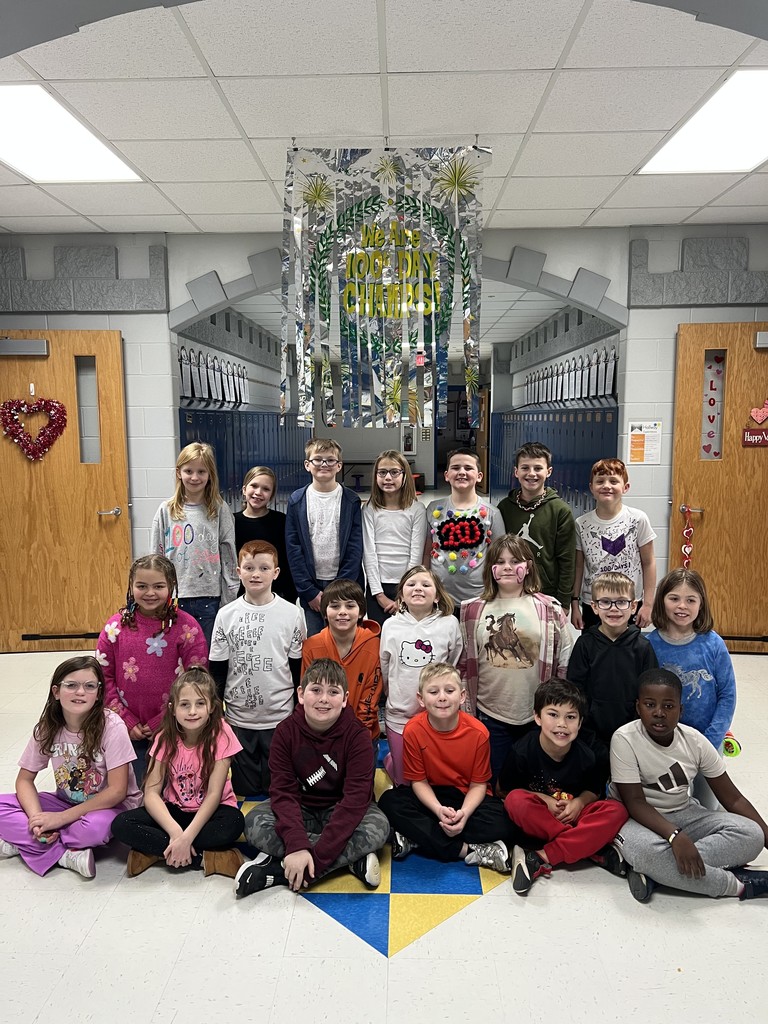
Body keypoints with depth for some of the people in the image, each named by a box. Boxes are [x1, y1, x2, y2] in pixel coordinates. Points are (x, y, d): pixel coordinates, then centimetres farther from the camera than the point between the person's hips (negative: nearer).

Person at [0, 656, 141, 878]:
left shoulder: (111, 726, -22)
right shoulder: (47, 728, -8)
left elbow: (117, 791, -21)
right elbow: (25, 779, -2)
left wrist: (61, 818, -23)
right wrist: (37, 818, -21)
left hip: (109, 806, -4)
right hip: (67, 802, 4)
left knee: (95, 826, -37)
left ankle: (22, 842, -12)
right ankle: (67, 855, -17)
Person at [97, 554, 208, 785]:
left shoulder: (186, 627, -11)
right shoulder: (116, 626, -3)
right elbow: (104, 677, 1)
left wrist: (163, 722, -12)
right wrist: (127, 720, -5)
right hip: (130, 730, 2)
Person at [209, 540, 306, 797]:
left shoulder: (292, 614, -4)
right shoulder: (226, 615, -2)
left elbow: (298, 669, 1)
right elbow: (217, 671, 4)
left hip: (280, 718, -1)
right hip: (238, 719, 1)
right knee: (244, 789, 13)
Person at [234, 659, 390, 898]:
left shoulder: (357, 736, -18)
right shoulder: (286, 731, -13)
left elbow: (356, 797, -25)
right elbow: (283, 791, -18)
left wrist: (316, 855, -34)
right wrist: (297, 846, -36)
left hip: (342, 812, -1)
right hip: (299, 810, 2)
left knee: (378, 827, -32)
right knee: (254, 824, -27)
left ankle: (280, 870, -27)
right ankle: (351, 858, -24)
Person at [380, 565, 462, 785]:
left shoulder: (449, 624, -5)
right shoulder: (391, 625, -1)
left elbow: (455, 667, 5)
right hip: (399, 715, 1)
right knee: (403, 779, 14)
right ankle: (389, 759, 43)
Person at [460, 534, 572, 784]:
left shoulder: (550, 609, -1)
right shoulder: (473, 611, 2)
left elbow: (566, 664, 2)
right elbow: (464, 664, 6)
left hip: (538, 717, 0)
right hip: (490, 716, 1)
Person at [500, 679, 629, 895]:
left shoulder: (586, 756, -13)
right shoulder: (523, 751, -20)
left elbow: (595, 789, 6)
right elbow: (505, 790, -9)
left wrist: (579, 802, -16)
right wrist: (544, 800, -18)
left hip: (573, 814, 2)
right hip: (536, 818, -2)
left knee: (616, 811, -23)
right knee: (516, 800, -35)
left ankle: (541, 860, -29)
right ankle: (596, 849, -26)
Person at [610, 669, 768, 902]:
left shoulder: (695, 741, -7)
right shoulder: (625, 739, -20)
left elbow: (732, 799, -1)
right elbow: (635, 802, -21)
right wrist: (675, 836, -36)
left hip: (684, 814, 5)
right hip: (639, 818, -5)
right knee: (647, 850, -39)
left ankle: (653, 873, -27)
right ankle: (739, 884, -20)